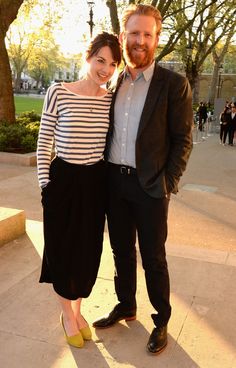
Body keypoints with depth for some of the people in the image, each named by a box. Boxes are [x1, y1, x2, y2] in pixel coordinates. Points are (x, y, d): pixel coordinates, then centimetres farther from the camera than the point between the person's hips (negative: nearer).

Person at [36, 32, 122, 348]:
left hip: (95, 183, 4)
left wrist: (112, 180, 9)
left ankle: (77, 310, 39)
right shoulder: (58, 92, -10)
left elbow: (111, 143, 10)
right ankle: (67, 314, 34)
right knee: (62, 249, 10)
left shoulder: (112, 99, 2)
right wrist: (45, 184, -4)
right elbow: (44, 143, -5)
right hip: (63, 181, -3)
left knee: (89, 250, 14)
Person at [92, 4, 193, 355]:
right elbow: (108, 132, 13)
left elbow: (183, 140, -6)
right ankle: (126, 306, 38)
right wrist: (102, 174, 5)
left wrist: (167, 184, -11)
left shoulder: (174, 84, -7)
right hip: (114, 181, 5)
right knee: (122, 250, 18)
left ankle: (162, 320, 29)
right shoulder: (114, 83, 8)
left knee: (153, 257, 7)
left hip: (149, 185, -4)